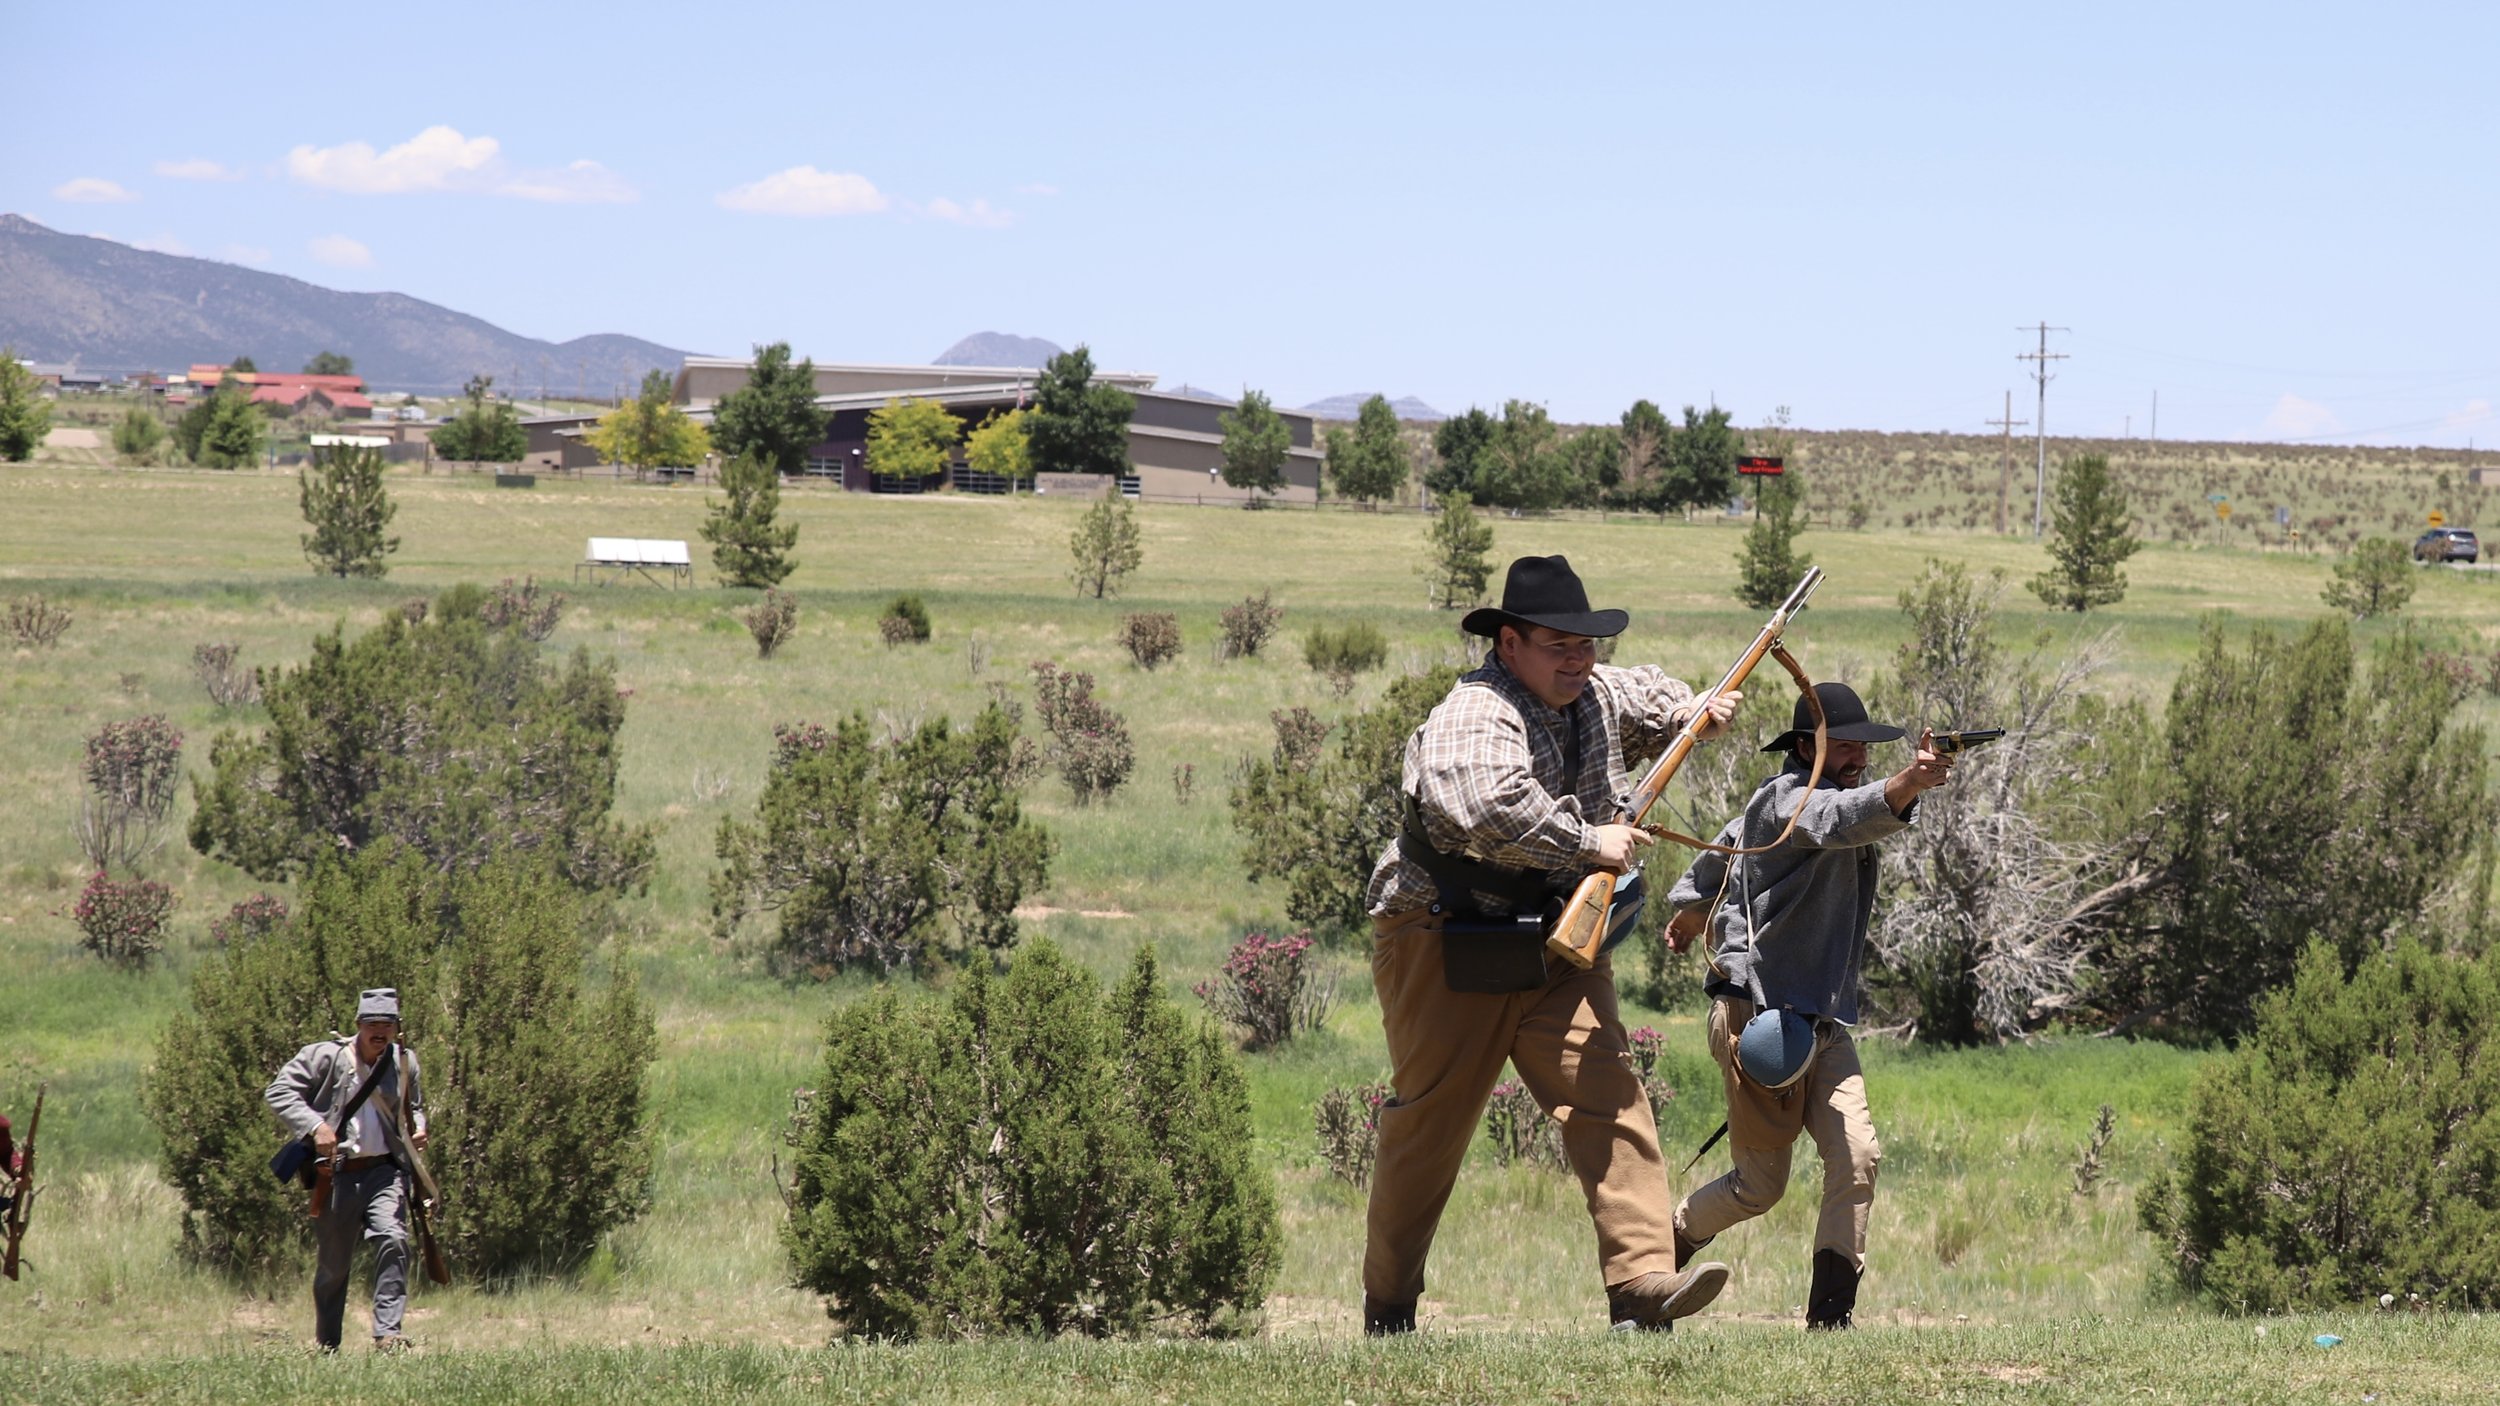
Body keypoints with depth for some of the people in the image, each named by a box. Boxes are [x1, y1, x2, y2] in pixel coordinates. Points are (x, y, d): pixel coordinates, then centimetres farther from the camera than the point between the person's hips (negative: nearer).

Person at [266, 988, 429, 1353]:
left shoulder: (405, 1063, 8)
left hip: (384, 1171, 2)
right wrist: (315, 1126, -21)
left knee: (393, 1240, -22)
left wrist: (418, 1128, 2)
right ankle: (325, 1346, 24)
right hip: (338, 1172, -2)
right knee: (333, 1263, 7)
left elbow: (415, 1106, 26)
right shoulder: (326, 1058, -6)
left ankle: (387, 1333, -22)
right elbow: (278, 1092, -8)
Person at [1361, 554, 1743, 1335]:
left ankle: (1643, 1283, -22)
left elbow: (1646, 695, 33)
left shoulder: (1598, 696, 8)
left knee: (1609, 1099, -11)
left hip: (1555, 946, 7)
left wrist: (1693, 711, 11)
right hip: (1446, 944, -6)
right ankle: (1388, 1310, 19)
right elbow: (1489, 807, -41)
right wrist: (1589, 842, -31)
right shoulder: (1475, 718, -20)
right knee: (1429, 1125, 4)